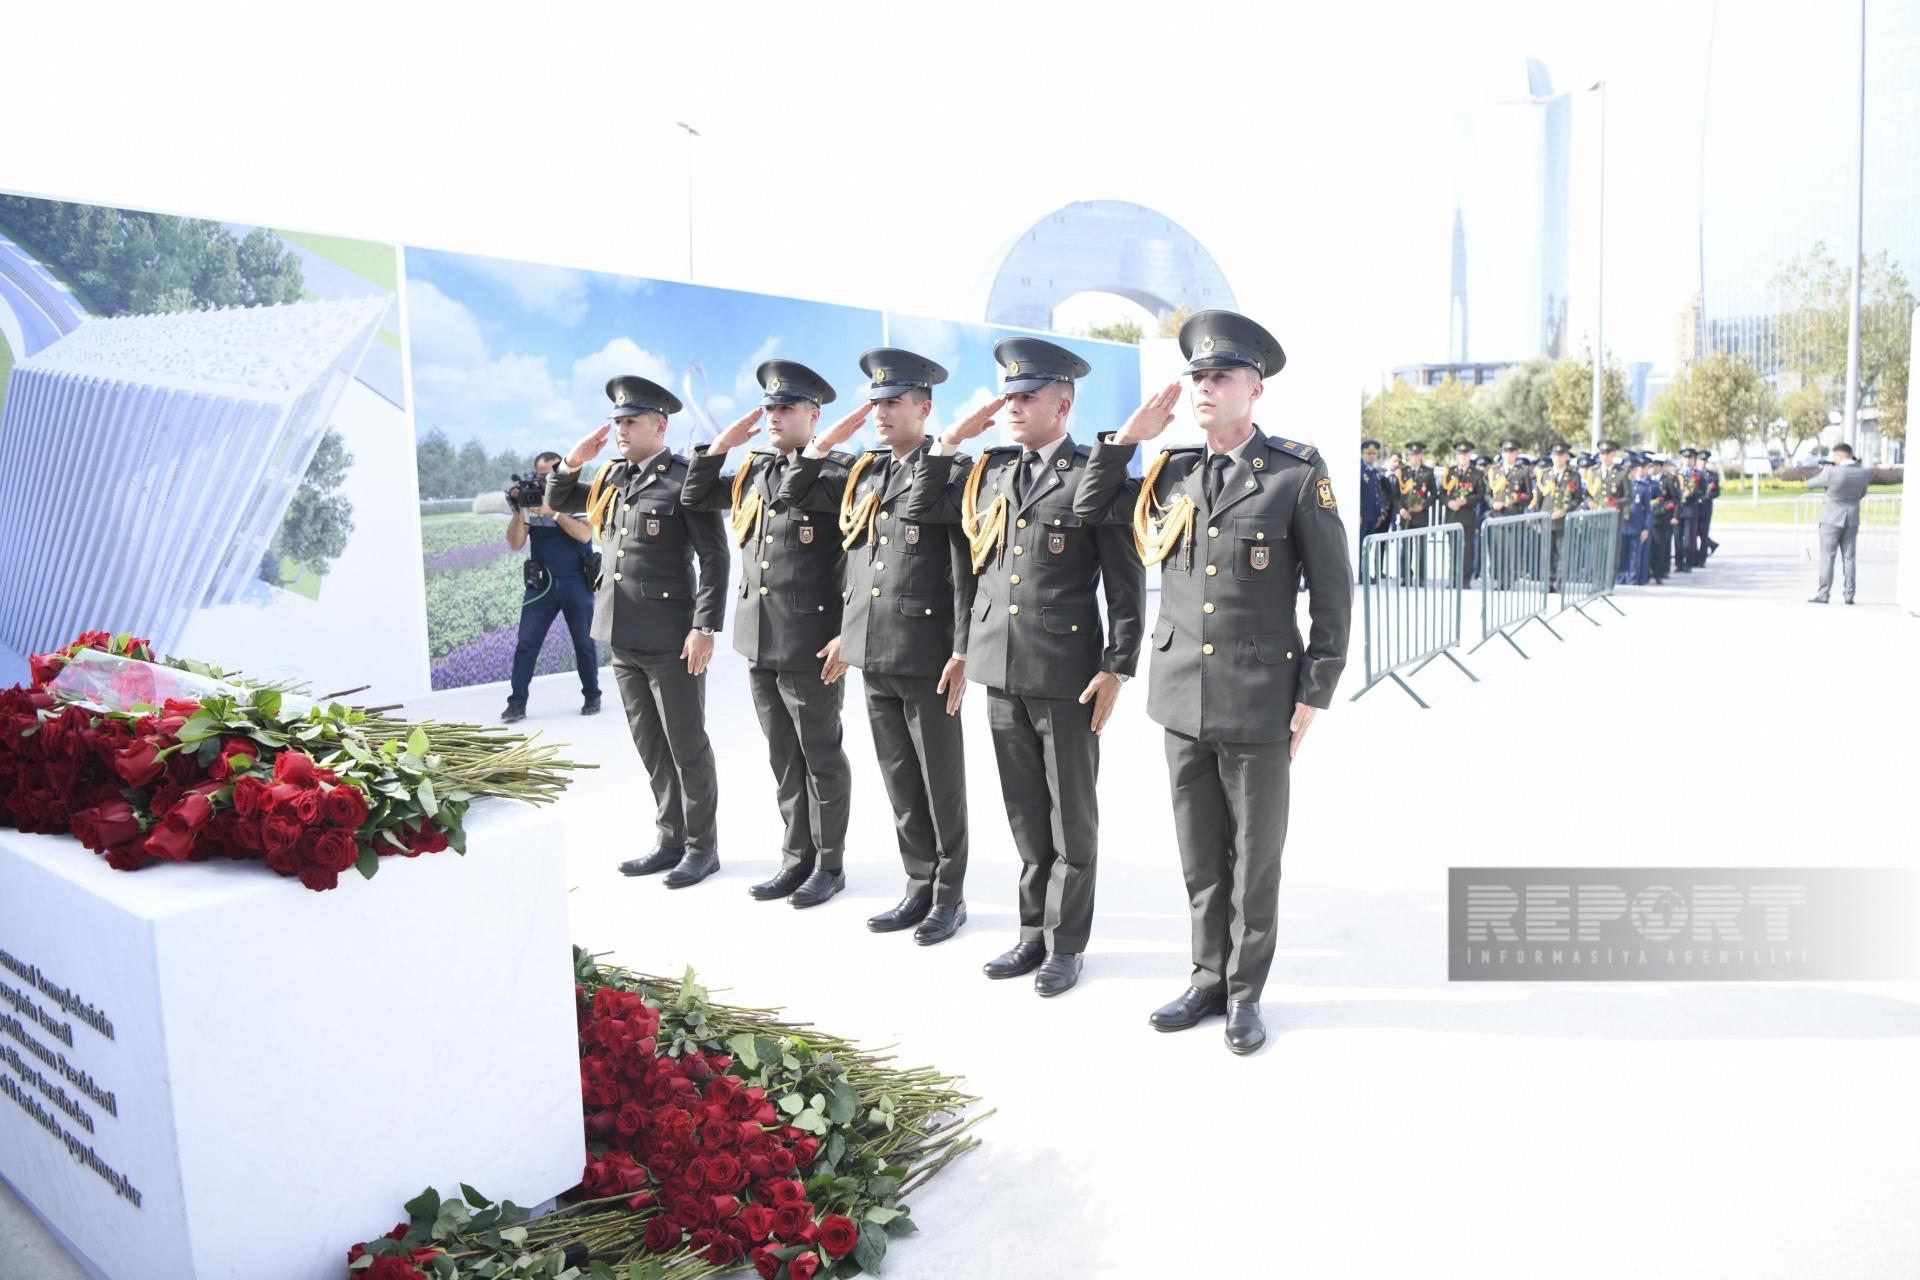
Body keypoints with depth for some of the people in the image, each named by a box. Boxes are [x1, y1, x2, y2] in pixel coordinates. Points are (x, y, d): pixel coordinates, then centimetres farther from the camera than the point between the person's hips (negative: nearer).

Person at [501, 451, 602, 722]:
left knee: (584, 643, 7)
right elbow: (515, 544, -4)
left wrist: (553, 512, -26)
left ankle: (592, 696, 21)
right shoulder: (531, 500, 2)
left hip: (576, 583, -2)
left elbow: (584, 534, -19)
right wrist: (519, 512, -18)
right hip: (541, 583, 2)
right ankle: (517, 702, 1)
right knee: (526, 644, -2)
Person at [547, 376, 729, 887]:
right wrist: (572, 463, 4)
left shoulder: (685, 478, -9)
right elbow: (556, 503, 24)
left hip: (671, 640, -7)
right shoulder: (612, 477, 12)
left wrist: (705, 628, -18)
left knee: (687, 749, 4)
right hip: (622, 638, 7)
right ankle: (670, 841, 27)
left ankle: (702, 848, 16)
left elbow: (715, 557, -13)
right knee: (651, 749, 15)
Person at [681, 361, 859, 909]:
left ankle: (830, 863, 18)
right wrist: (721, 444, 9)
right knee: (783, 759, 14)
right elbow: (694, 499, 19)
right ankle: (797, 858, 26)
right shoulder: (754, 471, 13)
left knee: (821, 757, 6)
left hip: (810, 642, -7)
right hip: (758, 640, 7)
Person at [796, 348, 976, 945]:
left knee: (941, 783, 6)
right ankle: (920, 887, 26)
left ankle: (950, 895, 19)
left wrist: (962, 653, -15)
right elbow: (794, 489, 23)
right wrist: (823, 443, 6)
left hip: (927, 656, -6)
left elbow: (967, 569, -11)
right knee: (900, 783, 14)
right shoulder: (861, 473, 13)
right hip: (872, 653, 6)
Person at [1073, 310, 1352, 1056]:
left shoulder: (1298, 475, -7)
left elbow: (1333, 595, -5)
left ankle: (1244, 992, 26)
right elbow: (1088, 511, 17)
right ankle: (1209, 978, 30)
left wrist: (1311, 699, -8)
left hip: (1258, 705, -4)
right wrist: (1129, 436, 4)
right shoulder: (1172, 473, 6)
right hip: (1181, 698, 4)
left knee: (1255, 858, 10)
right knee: (1200, 855, 15)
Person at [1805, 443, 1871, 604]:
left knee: (1827, 558, -1)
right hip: (1852, 519, 5)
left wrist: (1822, 470, 9)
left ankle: (1823, 595, -4)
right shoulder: (1865, 473, -1)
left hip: (1832, 519, -5)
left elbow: (1809, 483, -6)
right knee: (1848, 559, 9)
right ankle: (1849, 596, 9)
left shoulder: (1832, 472, -19)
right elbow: (1861, 494, 16)